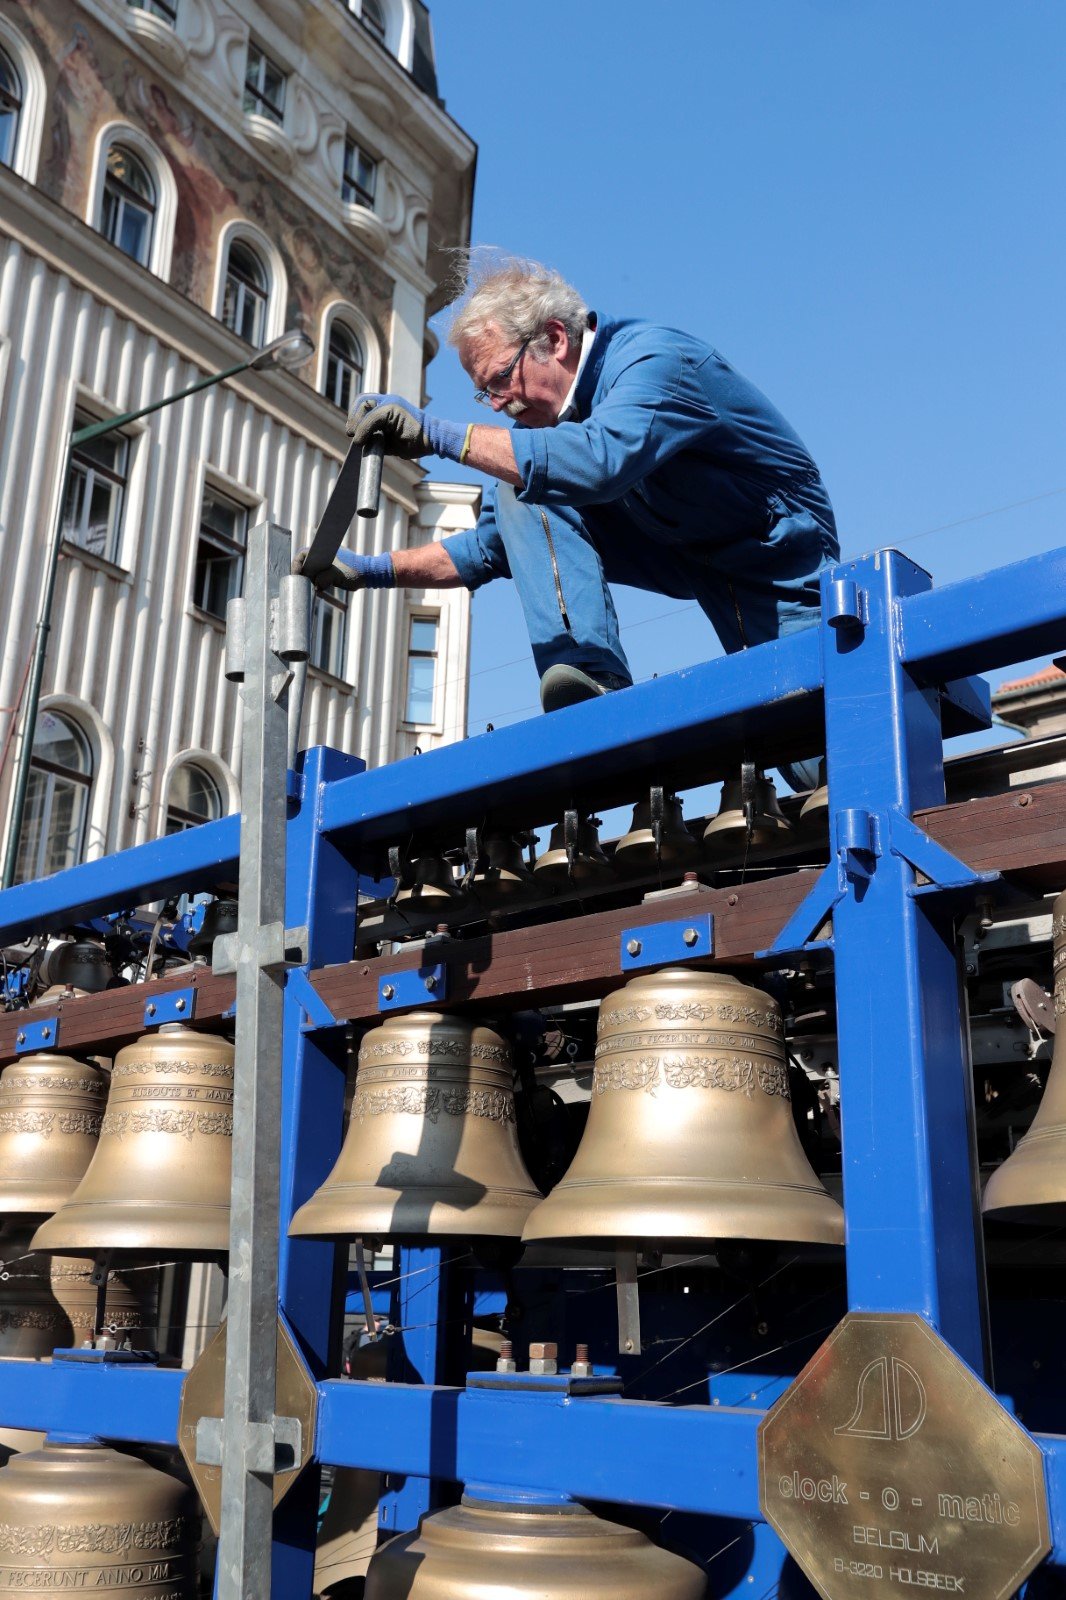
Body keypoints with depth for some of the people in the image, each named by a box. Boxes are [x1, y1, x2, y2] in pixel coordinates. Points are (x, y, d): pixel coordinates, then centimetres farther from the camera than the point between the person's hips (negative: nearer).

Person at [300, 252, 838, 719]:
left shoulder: (655, 359, -24)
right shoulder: (551, 414, 0)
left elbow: (601, 461, -46)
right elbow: (489, 548, 7)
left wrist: (438, 434, -45)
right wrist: (376, 570, -6)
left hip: (782, 559, -6)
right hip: (687, 557, 7)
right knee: (520, 487, -13)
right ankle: (592, 670, -24)